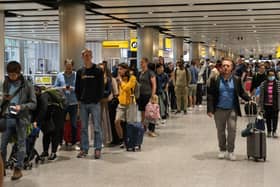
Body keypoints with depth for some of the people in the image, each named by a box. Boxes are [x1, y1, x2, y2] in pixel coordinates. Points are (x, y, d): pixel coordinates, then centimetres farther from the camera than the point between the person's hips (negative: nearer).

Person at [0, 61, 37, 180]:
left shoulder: (27, 86, -3)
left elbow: (33, 103, -2)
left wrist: (21, 106, -17)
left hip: (21, 118, -4)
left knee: (21, 144, 3)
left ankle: (18, 169, 10)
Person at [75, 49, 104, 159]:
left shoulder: (98, 71, 0)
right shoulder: (80, 72, 10)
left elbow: (101, 87, -2)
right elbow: (77, 87, 13)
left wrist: (98, 99, -9)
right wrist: (79, 98, 3)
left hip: (94, 103, -3)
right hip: (83, 104, 3)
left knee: (97, 127, 0)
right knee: (84, 128, 8)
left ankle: (98, 149, 6)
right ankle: (84, 149, 15)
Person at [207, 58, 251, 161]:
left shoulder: (236, 79, 0)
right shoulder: (215, 80, -4)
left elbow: (241, 92, 8)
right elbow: (210, 95, -3)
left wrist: (250, 100, -7)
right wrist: (210, 109, -9)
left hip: (232, 110, 0)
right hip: (219, 110, 0)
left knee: (232, 130, -2)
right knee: (220, 131, 10)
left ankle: (230, 151, 11)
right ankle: (222, 150, 25)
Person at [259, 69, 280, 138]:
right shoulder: (263, 84, 1)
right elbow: (261, 95, 3)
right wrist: (261, 105, 1)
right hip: (267, 104, 1)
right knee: (268, 118, 10)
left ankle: (274, 131, 15)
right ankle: (269, 131, 23)